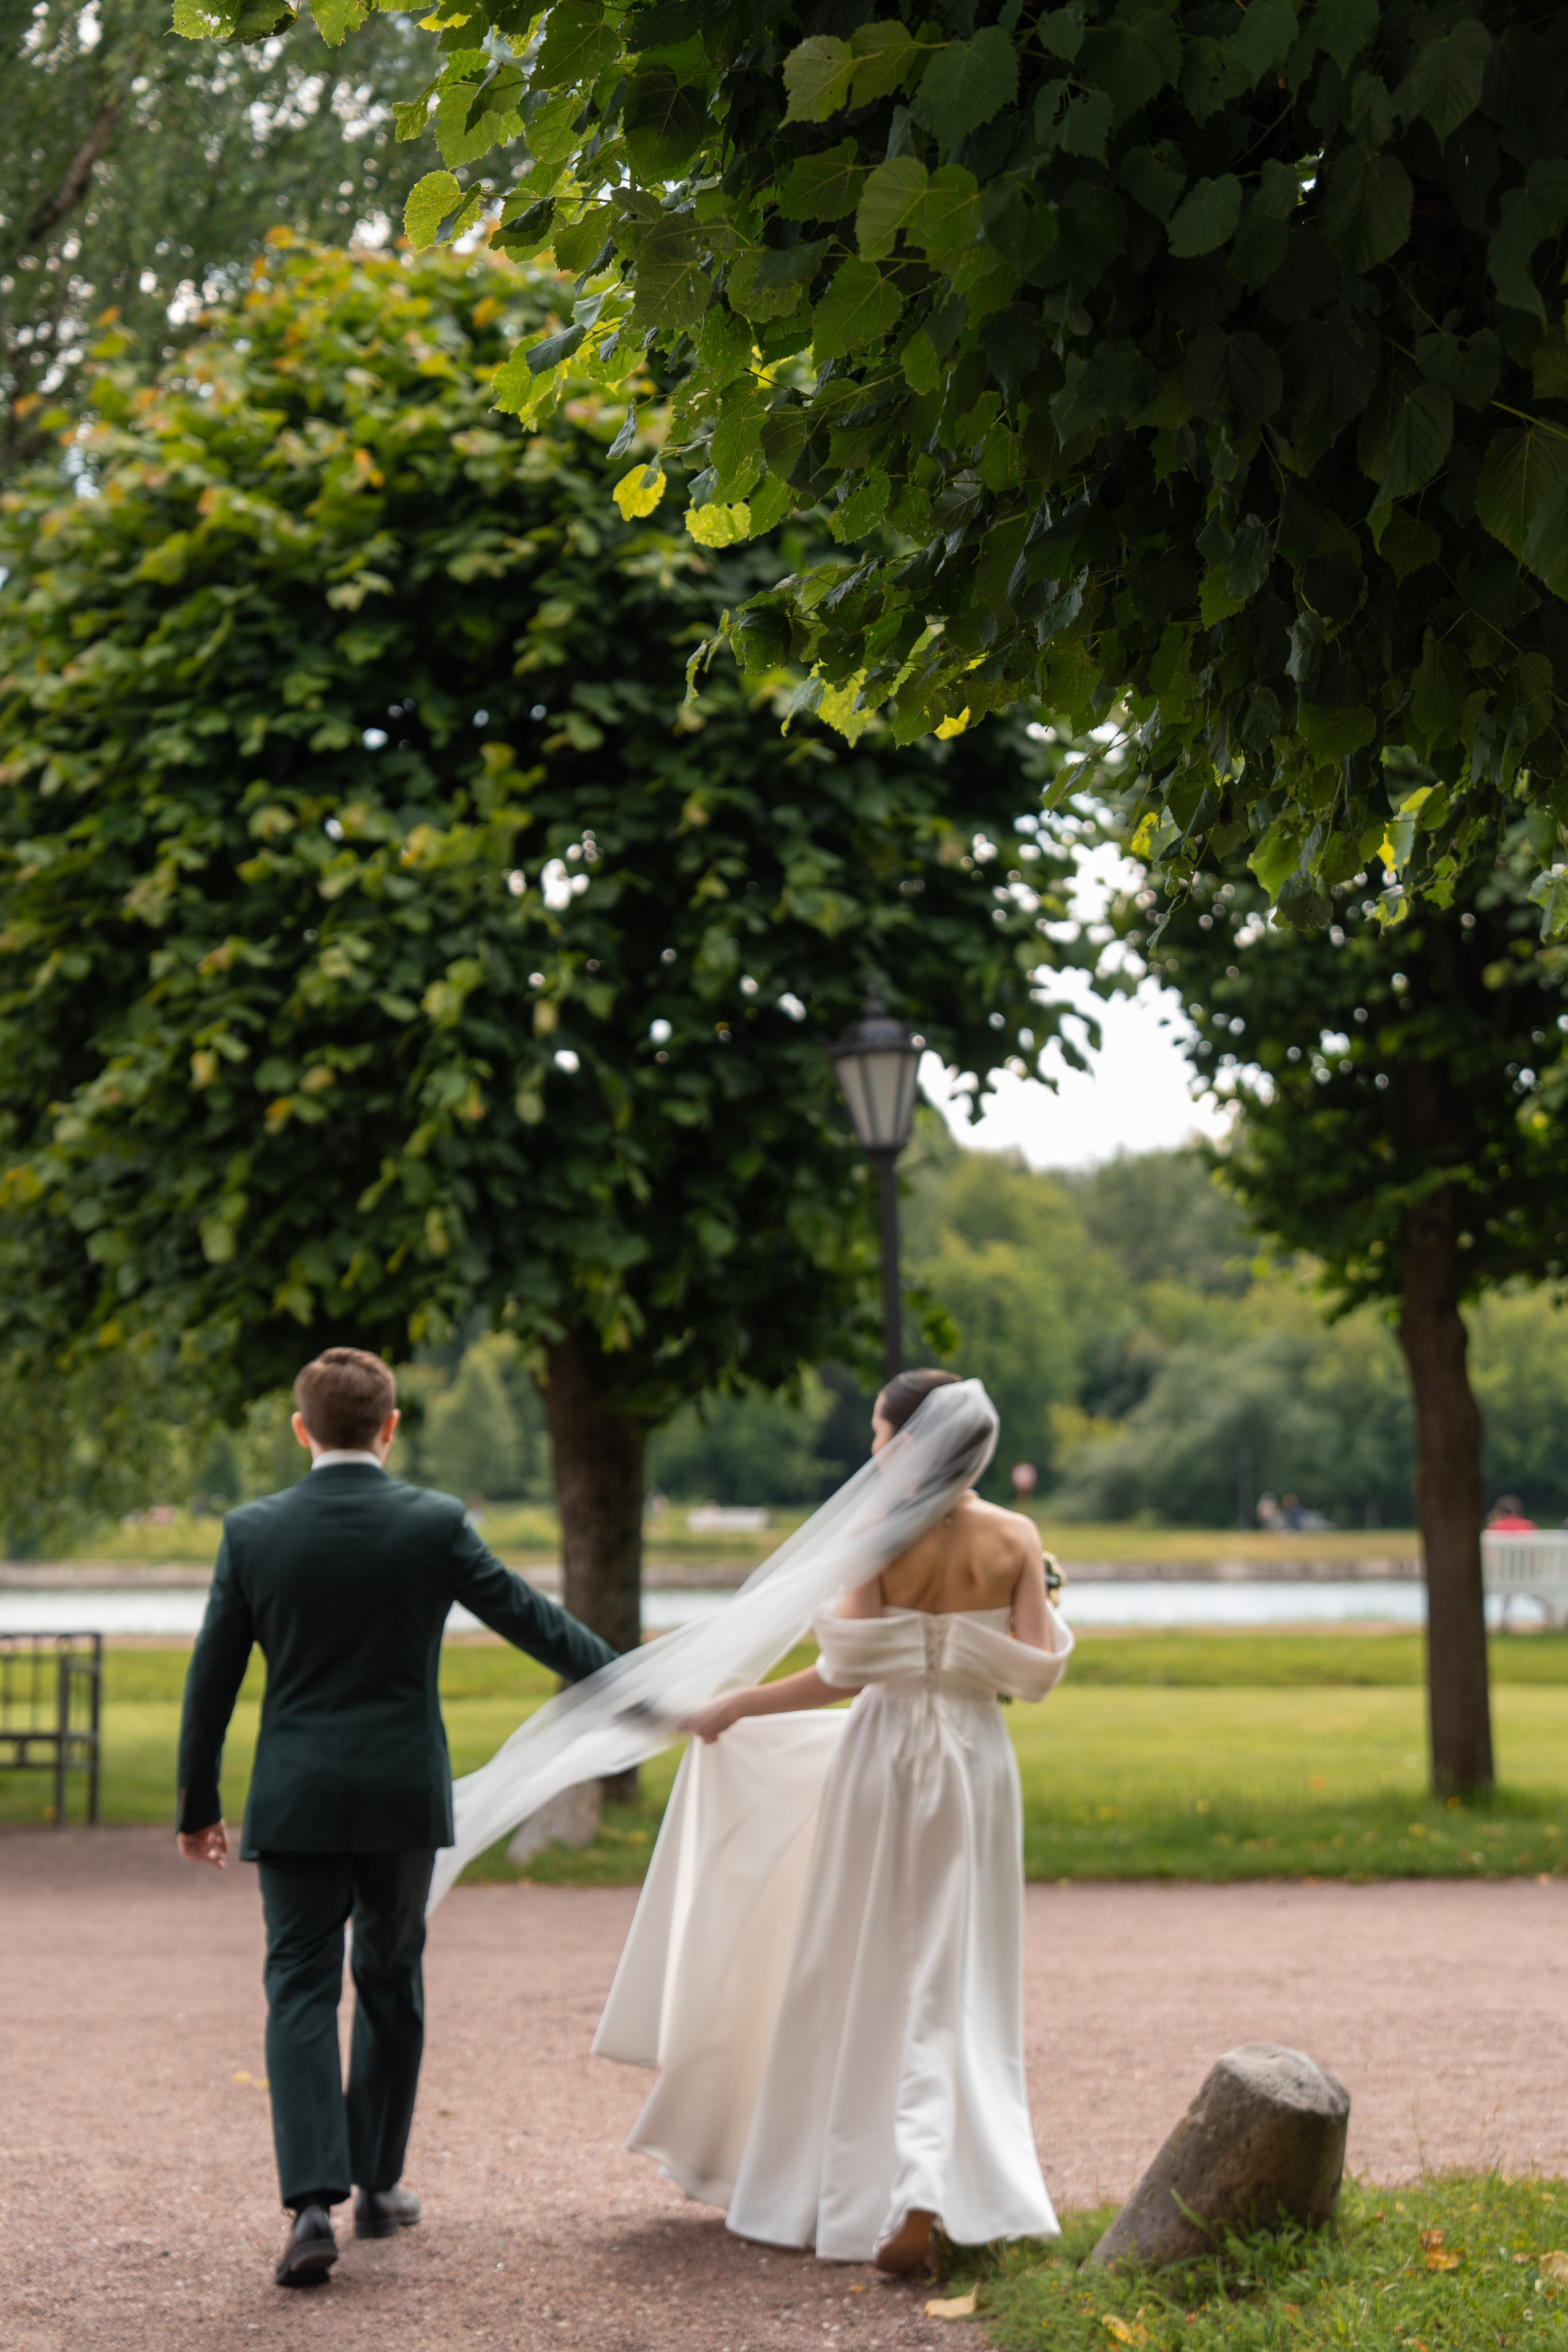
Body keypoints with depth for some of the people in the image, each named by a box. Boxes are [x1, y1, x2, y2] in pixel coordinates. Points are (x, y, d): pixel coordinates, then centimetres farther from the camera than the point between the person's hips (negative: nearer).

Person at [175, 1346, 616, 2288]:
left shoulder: (253, 1531, -3)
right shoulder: (434, 1523, -6)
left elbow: (212, 1679, 2)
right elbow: (532, 1619, 0)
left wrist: (198, 1805, 12)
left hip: (296, 1799, 0)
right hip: (404, 1793, 0)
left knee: (302, 1991, 2)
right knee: (391, 1982, 16)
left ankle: (314, 2202, -12)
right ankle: (376, 2185, 25)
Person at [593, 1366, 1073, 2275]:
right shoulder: (1017, 1538, -3)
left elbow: (846, 1672, -15)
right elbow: (1034, 1672, -5)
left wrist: (733, 1707, -3)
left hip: (886, 1756, -2)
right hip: (975, 1761, 2)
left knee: (860, 1977, 11)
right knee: (952, 1980, 9)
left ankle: (849, 2190, 18)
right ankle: (926, 2184, -6)